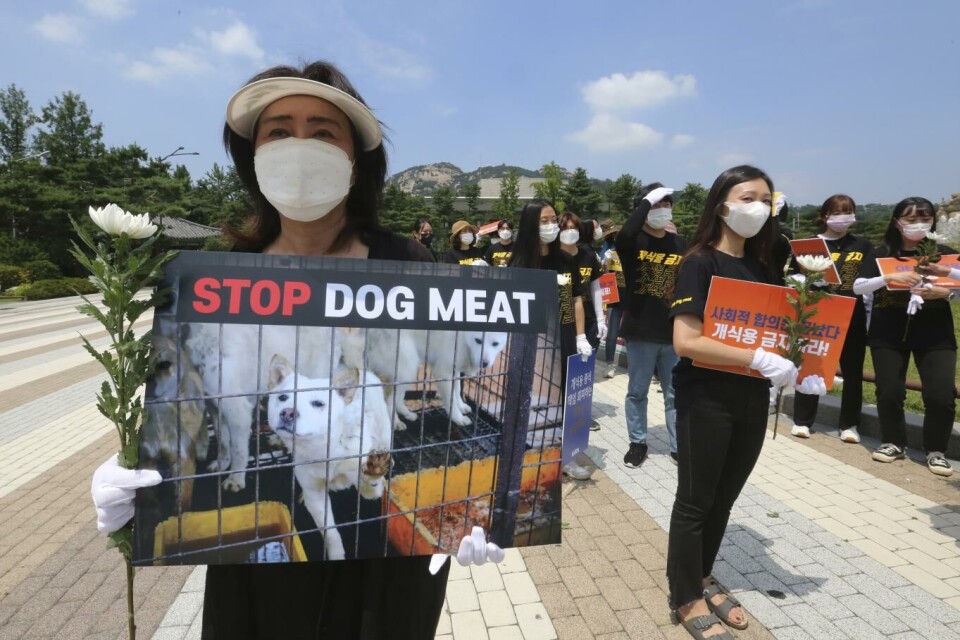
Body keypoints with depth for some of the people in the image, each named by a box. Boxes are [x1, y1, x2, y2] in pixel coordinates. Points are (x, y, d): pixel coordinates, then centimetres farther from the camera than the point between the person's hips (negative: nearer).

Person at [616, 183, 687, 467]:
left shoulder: (680, 244, 7)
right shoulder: (634, 242, -4)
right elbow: (624, 235, -31)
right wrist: (647, 201, -20)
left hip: (675, 332, 3)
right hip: (640, 331, -3)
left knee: (676, 393, 12)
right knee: (637, 391, 9)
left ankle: (679, 445, 25)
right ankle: (638, 443, 25)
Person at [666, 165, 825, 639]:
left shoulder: (762, 267, 9)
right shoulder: (699, 263, -12)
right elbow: (685, 342, -22)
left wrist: (798, 372, -5)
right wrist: (759, 359, -25)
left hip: (752, 400, 7)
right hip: (705, 399, -7)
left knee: (724, 499, 18)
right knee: (695, 501, 7)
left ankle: (703, 580, 38)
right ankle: (686, 600, 26)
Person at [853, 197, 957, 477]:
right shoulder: (883, 253, 1)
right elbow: (858, 287, -9)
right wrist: (890, 277, -24)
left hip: (936, 336, 1)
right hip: (888, 335, 0)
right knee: (889, 391, 2)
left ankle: (936, 451, 15)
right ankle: (893, 443, 23)